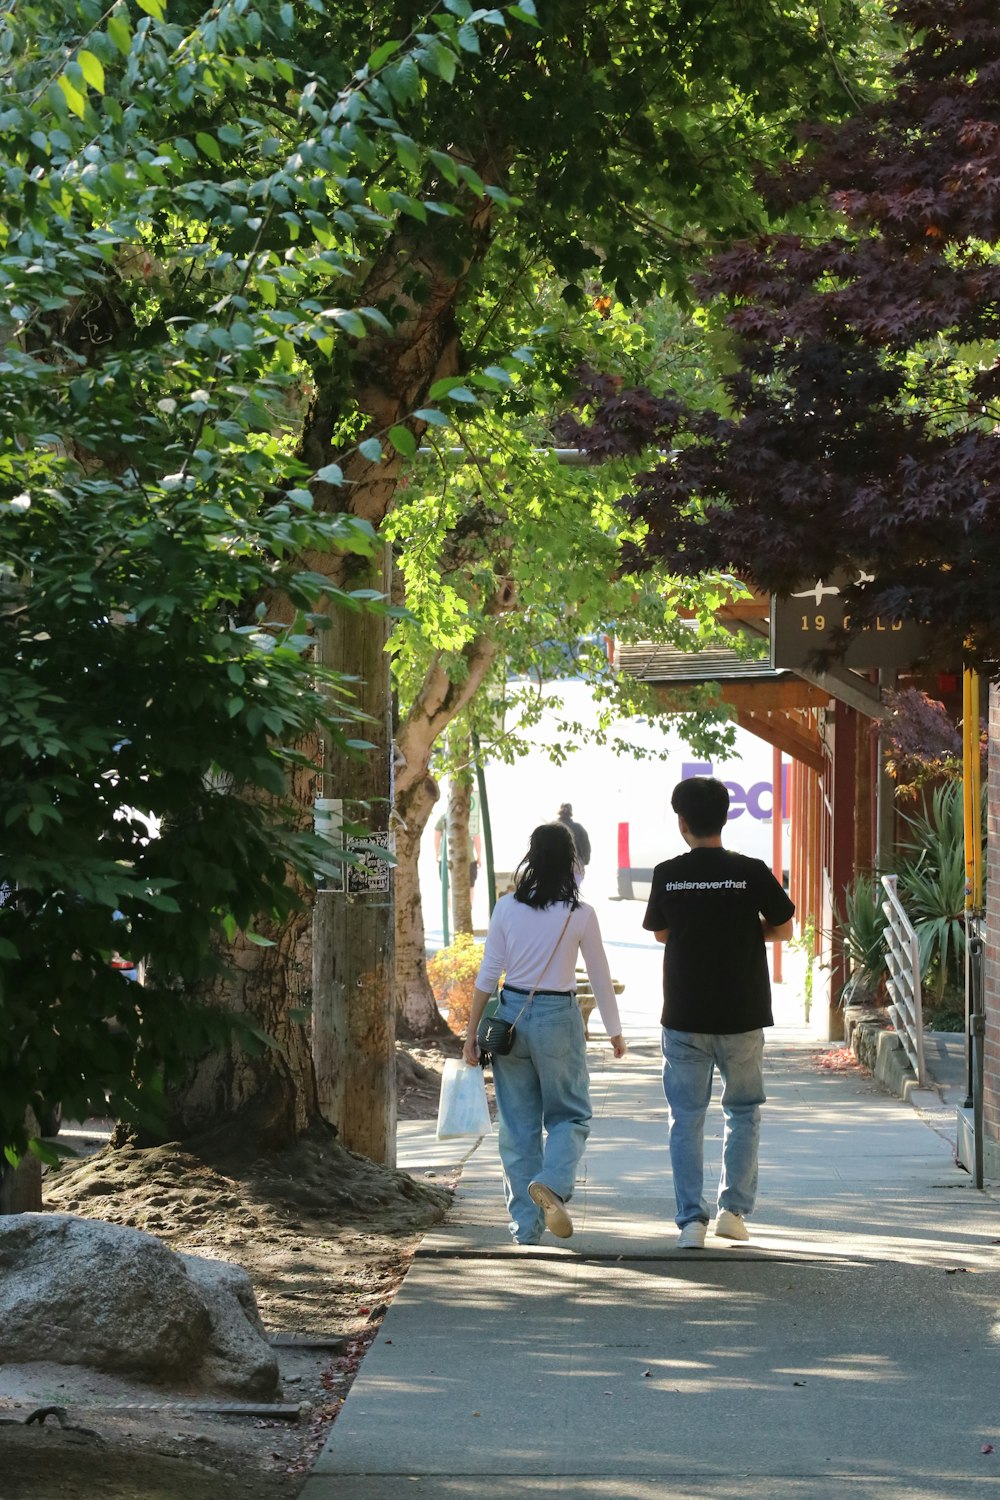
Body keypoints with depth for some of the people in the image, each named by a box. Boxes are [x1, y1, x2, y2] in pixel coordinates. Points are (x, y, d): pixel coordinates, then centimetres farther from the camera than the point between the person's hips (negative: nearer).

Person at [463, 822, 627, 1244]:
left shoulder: (507, 908, -2)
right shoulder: (579, 913, -6)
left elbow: (487, 975, 0)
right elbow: (600, 977, 2)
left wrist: (471, 1033, 7)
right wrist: (614, 1031, 16)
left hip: (512, 1014, 2)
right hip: (559, 1018, -2)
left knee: (518, 1124, 10)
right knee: (570, 1115, 12)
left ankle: (526, 1225, 11)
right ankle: (552, 1182, -17)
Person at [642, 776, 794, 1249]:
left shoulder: (667, 875, -5)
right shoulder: (751, 872, -8)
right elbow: (783, 929, 3)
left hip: (684, 1015, 0)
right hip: (741, 1015, 0)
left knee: (686, 1117, 6)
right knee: (743, 1111, 16)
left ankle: (692, 1218, -2)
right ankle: (734, 1208, 12)